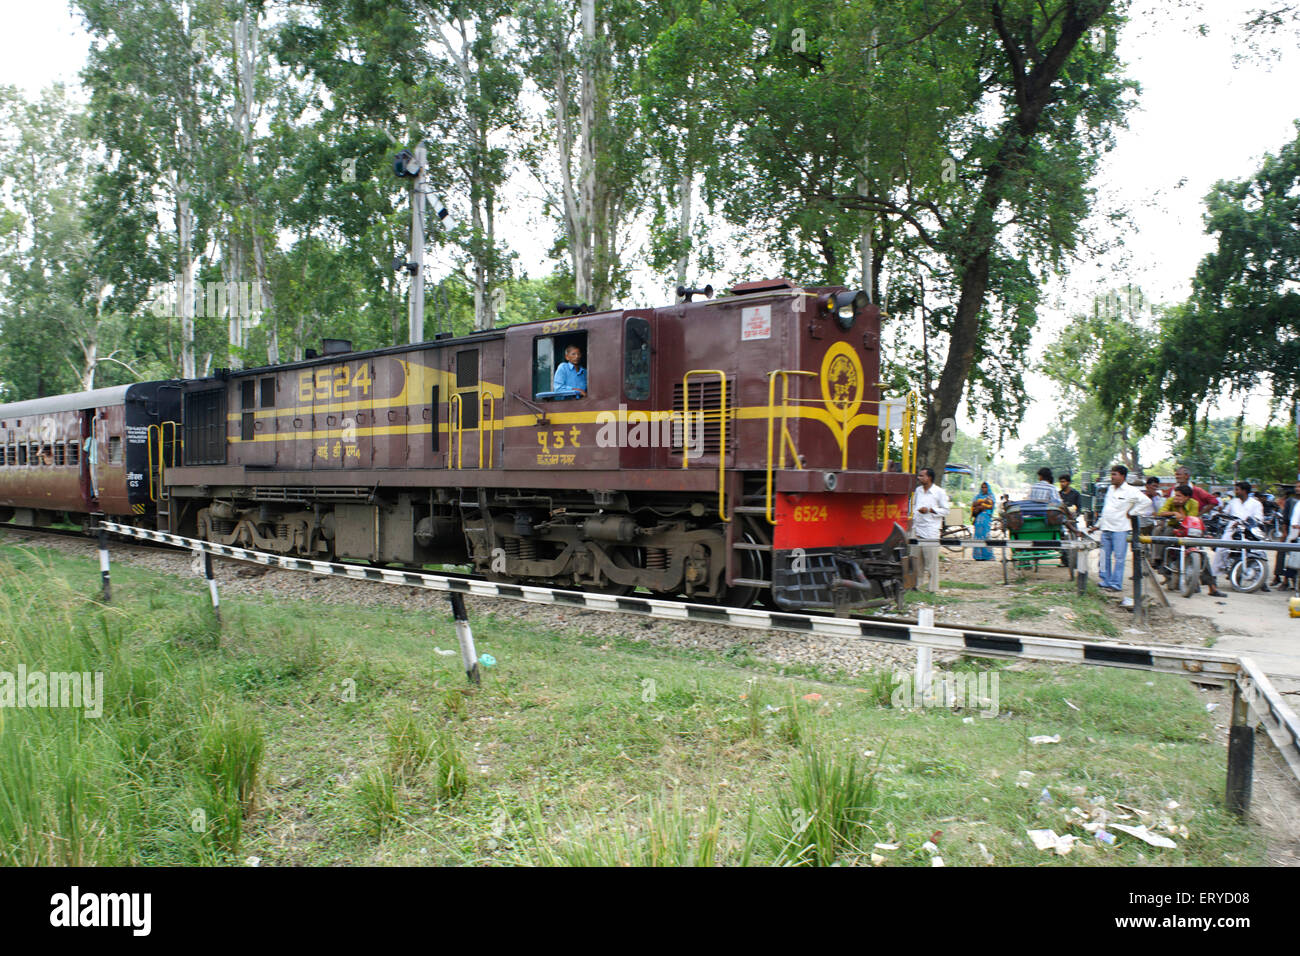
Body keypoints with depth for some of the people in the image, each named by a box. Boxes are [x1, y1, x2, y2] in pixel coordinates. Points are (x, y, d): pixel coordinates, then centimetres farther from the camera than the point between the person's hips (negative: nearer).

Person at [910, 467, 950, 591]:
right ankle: (918, 583, 18)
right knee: (916, 558, 7)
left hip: (931, 531, -6)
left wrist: (929, 510, -13)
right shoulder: (918, 490, 14)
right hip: (917, 529, 6)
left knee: (931, 560, -4)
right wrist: (914, 515, 10)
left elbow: (945, 510, -4)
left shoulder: (939, 492, -4)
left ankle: (932, 587, 2)